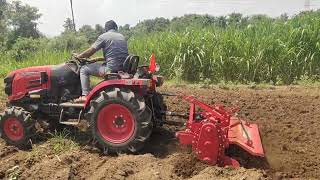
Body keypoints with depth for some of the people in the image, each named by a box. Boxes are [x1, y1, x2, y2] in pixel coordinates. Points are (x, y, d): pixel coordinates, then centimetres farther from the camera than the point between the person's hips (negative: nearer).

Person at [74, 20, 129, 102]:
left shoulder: (104, 36, -2)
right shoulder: (122, 37, 19)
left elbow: (90, 52, -2)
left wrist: (78, 56, 16)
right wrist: (98, 59, 28)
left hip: (111, 69, -7)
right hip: (124, 68, 7)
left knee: (84, 69, 7)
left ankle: (85, 95, -3)